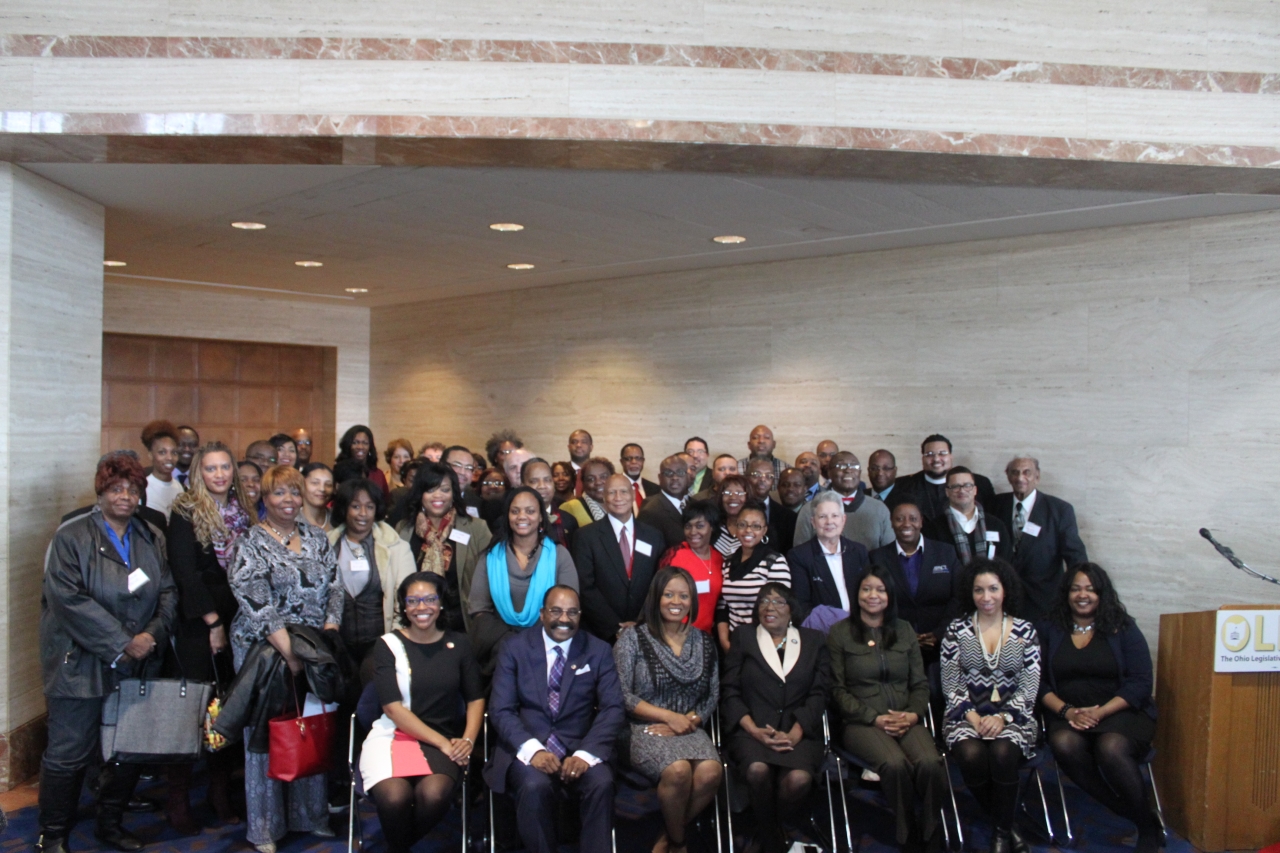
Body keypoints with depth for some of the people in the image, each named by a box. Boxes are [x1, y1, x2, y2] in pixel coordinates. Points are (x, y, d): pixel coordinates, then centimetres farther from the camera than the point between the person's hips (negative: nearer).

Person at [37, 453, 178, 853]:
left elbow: (168, 591, 7)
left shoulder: (152, 538, 9)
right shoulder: (71, 536, -6)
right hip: (81, 665, -5)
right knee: (69, 753, 3)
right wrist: (121, 642, -18)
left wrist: (154, 633, -12)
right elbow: (68, 597, -16)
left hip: (138, 665, 5)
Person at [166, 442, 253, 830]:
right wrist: (212, 621, -12)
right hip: (197, 623, -5)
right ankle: (178, 800, 9)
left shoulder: (241, 513, 11)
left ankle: (222, 793, 17)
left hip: (236, 620, 5)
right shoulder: (186, 512, -5)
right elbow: (184, 571, -11)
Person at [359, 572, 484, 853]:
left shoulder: (458, 643, 11)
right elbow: (393, 708, -5)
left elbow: (476, 698, 11)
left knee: (433, 794, -31)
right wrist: (442, 743, -12)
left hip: (445, 741, 1)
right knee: (394, 797, -32)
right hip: (394, 735, -1)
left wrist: (468, 740, -8)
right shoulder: (388, 645, 3)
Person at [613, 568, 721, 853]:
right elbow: (621, 694, -5)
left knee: (710, 771, -29)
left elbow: (712, 696, 10)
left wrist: (690, 720, -10)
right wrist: (669, 716, -11)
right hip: (643, 728, -3)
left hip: (688, 729, 3)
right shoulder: (633, 637, 1)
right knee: (679, 770, -32)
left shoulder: (704, 643, 13)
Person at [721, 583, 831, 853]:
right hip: (752, 731, 0)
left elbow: (819, 694, 6)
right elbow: (729, 691, 6)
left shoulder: (813, 641, 17)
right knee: (757, 770, -33)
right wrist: (755, 730, -9)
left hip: (799, 732, 1)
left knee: (799, 778, -31)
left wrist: (794, 734, -10)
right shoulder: (742, 636, 15)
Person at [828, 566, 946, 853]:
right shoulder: (840, 633, 7)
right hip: (861, 722, -3)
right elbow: (837, 689, 2)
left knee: (930, 763, -30)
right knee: (895, 764, -33)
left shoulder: (904, 630, 17)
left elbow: (921, 683, 15)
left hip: (906, 719, 3)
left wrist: (913, 714, -5)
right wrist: (875, 718, -10)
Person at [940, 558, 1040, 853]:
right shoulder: (956, 629, 4)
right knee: (972, 756, -30)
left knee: (1003, 754, -32)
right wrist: (971, 716, -12)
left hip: (1012, 715, 0)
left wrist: (1002, 717, -13)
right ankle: (1006, 827, -5)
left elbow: (1029, 687, 0)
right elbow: (950, 684, 2)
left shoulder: (1024, 631, 5)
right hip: (966, 713, 0)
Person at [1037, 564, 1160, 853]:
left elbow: (1140, 683, -3)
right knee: (1064, 744, -32)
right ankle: (1130, 815, -13)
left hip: (1122, 712, -1)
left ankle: (1148, 827, -9)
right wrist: (1066, 711, -14)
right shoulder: (1049, 631, 11)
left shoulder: (1123, 628, 6)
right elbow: (1040, 683, 4)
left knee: (1111, 748, -34)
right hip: (1068, 716, 2)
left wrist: (1100, 712, -15)